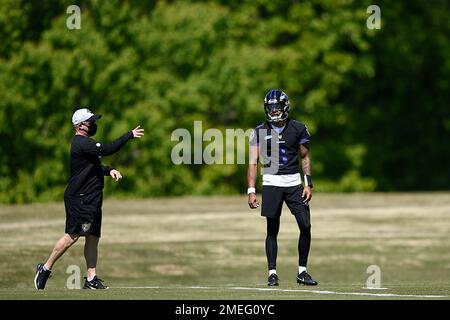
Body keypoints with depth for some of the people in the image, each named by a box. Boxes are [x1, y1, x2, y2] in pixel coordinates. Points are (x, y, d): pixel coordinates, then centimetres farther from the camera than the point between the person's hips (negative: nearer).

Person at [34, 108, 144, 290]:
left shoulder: (85, 143, 18)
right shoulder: (81, 143, -14)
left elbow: (93, 167, 27)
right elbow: (107, 150, -26)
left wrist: (109, 171, 7)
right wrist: (129, 136, -22)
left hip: (92, 199, 10)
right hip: (78, 199, -10)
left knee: (93, 237, 6)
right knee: (73, 235, -11)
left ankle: (91, 280, 5)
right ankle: (45, 268, -2)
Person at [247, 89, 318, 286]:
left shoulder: (298, 129, 4)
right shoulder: (260, 132, 3)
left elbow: (305, 157, 11)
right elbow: (253, 162, 2)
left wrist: (308, 184, 1)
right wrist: (251, 190, -6)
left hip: (294, 182, 1)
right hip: (271, 183, -1)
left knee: (305, 226, -5)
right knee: (272, 230, 0)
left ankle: (302, 271, 6)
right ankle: (272, 272, 6)